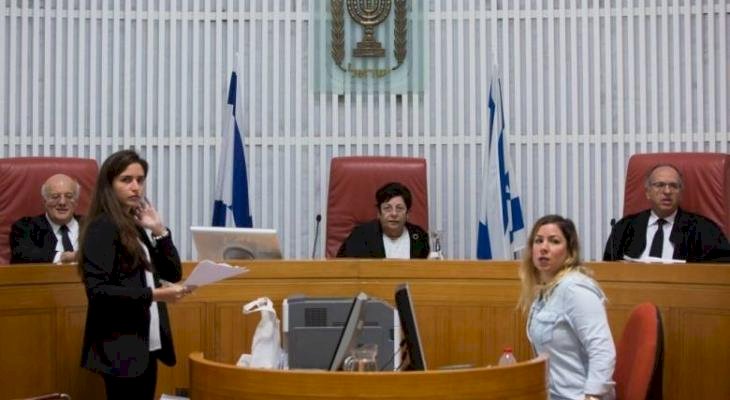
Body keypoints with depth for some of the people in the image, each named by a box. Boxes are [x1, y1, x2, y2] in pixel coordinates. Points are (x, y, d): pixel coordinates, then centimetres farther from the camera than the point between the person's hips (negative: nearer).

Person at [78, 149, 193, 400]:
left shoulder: (136, 227, 13)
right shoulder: (102, 228, -11)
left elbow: (173, 273, 11)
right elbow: (97, 291, -20)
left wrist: (158, 230, 0)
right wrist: (153, 295, -25)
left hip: (145, 344, 8)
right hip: (121, 347, -8)